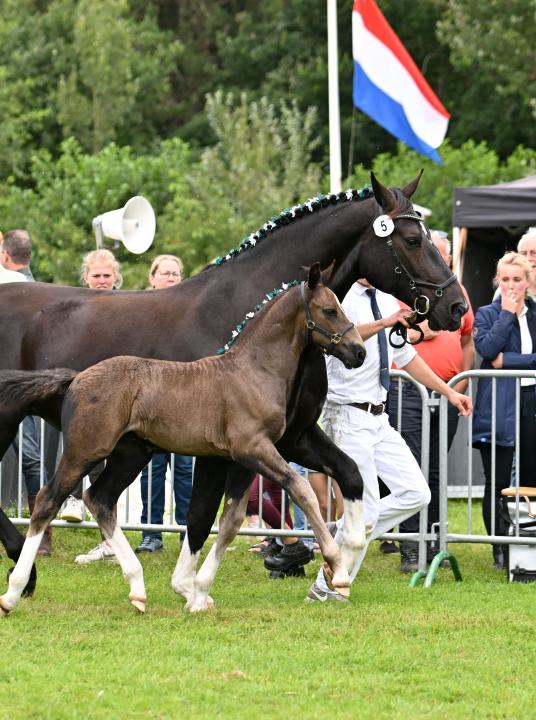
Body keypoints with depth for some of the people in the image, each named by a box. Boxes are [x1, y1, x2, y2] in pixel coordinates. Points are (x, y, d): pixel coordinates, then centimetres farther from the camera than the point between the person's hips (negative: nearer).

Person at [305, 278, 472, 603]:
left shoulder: (387, 302, 11)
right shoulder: (342, 298, -12)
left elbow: (407, 356, 23)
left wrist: (449, 392, 21)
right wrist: (382, 324, -49)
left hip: (379, 418, 8)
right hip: (348, 417, -8)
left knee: (416, 494, 1)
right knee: (365, 508, -7)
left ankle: (349, 535, 14)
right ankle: (326, 589, 6)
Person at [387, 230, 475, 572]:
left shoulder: (457, 292, 15)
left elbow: (468, 341, 21)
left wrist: (464, 378, 7)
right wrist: (417, 332, -14)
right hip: (409, 390, -4)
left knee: (436, 472, 9)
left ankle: (433, 544, 13)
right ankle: (410, 549, -8)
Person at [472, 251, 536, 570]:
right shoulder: (487, 314, 5)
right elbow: (487, 348, -13)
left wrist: (507, 360, -9)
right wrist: (507, 313, -10)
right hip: (498, 409, -2)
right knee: (497, 482, -2)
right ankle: (500, 549, 3)